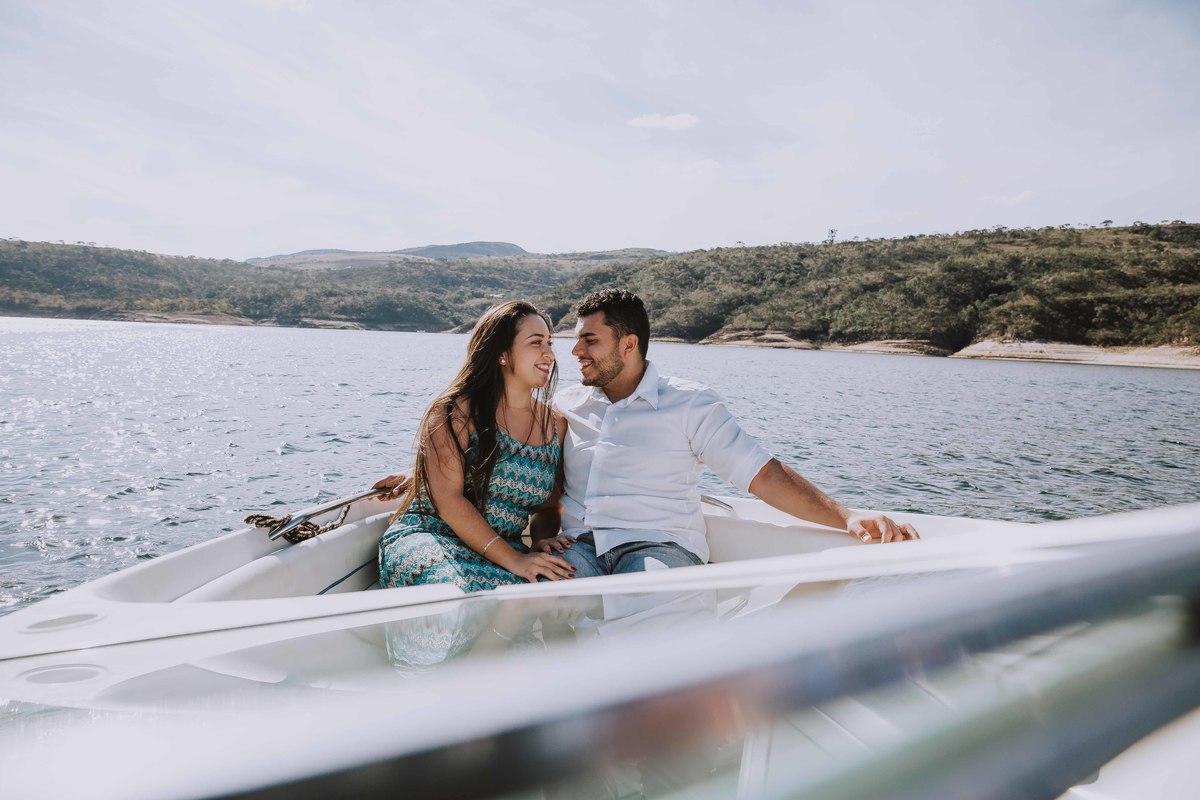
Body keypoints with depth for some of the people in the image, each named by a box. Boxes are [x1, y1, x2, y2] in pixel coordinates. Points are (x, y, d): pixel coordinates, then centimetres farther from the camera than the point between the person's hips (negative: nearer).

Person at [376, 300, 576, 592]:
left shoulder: (555, 424, 10)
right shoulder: (457, 411, -6)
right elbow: (447, 499, -15)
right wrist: (512, 559, -21)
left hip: (504, 549, 5)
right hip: (428, 536, -4)